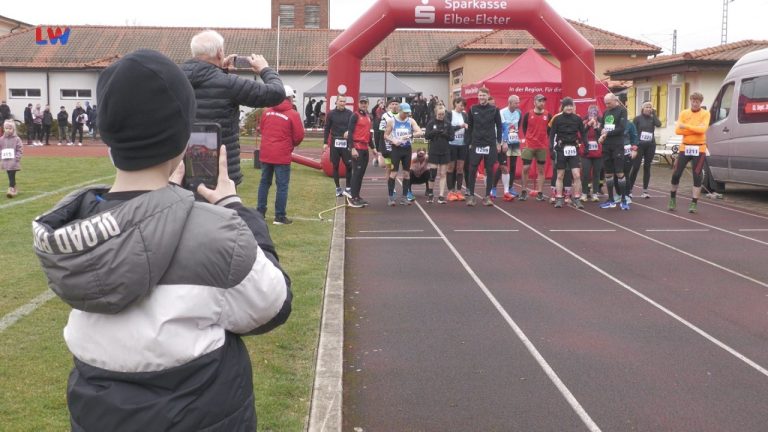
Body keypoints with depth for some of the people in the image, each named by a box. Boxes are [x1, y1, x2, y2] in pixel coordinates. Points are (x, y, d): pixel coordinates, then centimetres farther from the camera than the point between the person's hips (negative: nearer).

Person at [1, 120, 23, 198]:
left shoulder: (16, 139, -5)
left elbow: (20, 150, -6)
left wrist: (16, 158, -13)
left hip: (13, 162, -5)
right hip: (5, 161, 5)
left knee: (12, 176, -10)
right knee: (10, 176, 11)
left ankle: (11, 189, -12)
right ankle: (14, 189, 23)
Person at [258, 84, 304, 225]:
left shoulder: (266, 112, 5)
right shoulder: (293, 114, -10)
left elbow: (261, 129, 14)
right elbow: (299, 136, -9)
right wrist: (292, 144, 12)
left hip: (265, 154, 5)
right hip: (282, 156, -5)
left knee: (264, 182, 15)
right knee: (282, 185, 2)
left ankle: (260, 212, 20)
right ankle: (280, 217, 4)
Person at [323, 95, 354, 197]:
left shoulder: (349, 113, 2)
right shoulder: (331, 114, 3)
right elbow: (327, 129, 6)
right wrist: (325, 142, 1)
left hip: (346, 143, 0)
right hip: (335, 143, 0)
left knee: (349, 165, -4)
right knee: (335, 166, 6)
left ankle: (348, 188, 4)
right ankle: (338, 188, 16)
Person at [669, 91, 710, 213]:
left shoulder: (705, 114, -1)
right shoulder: (684, 113, 5)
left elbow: (703, 129, -18)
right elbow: (678, 130, -7)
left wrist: (686, 126, -17)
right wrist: (696, 129, -13)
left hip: (699, 149, -2)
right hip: (685, 148, 2)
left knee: (697, 176, -1)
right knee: (676, 174, 1)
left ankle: (694, 203, 5)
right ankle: (673, 198, 21)